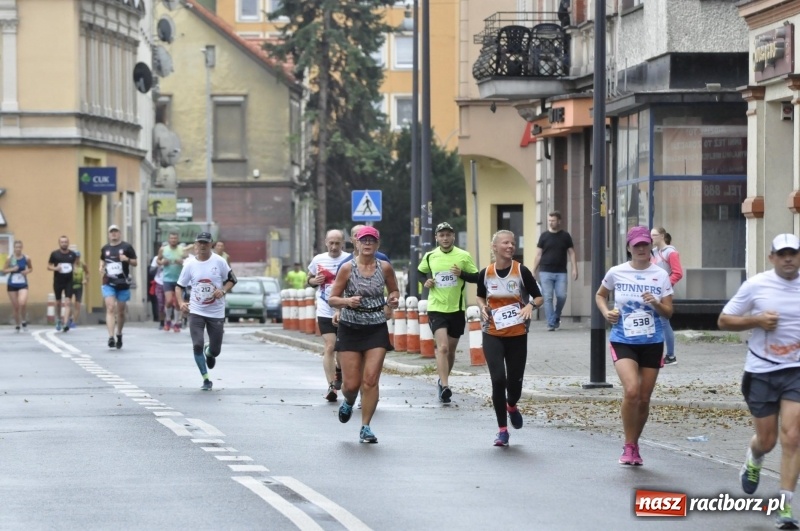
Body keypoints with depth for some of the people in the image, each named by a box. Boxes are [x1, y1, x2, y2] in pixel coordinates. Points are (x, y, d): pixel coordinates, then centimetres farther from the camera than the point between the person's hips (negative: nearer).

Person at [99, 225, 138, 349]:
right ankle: (111, 337, -22)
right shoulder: (105, 248, 8)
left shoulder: (127, 247, 1)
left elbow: (135, 262, 3)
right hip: (108, 283, 0)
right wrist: (101, 268, 5)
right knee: (110, 308, -14)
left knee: (121, 311, 10)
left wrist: (127, 259, -17)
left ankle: (119, 335, 30)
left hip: (123, 283, 0)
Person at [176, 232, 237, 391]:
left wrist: (223, 290, -16)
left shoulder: (219, 261, -5)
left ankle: (209, 353, 44)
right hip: (196, 312, 0)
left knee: (215, 350, 5)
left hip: (216, 312, 0)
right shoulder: (190, 264, -3)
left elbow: (231, 280, 4)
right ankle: (206, 379, 1)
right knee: (197, 345, -13)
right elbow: (179, 286, 4)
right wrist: (181, 302, -13)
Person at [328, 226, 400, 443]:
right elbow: (332, 299, -3)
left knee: (371, 380, -8)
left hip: (376, 329, 1)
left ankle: (365, 427, 2)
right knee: (351, 383, -1)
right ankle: (348, 402, 36)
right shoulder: (347, 268, -6)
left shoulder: (385, 267, 1)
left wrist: (394, 299, -4)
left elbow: (394, 290, 18)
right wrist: (347, 301, -23)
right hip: (350, 329, -1)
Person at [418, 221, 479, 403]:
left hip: (457, 309, 1)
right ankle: (445, 387, -23)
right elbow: (420, 271, 19)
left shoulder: (464, 256, -3)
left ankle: (443, 381, 35)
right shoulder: (430, 256, 1)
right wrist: (425, 282, -2)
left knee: (451, 349, 13)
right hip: (436, 308, -1)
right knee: (442, 347, -17)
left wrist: (462, 274, -17)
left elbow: (476, 277, 2)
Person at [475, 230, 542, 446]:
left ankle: (512, 406, 42)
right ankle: (502, 430, 2)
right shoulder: (485, 273, -1)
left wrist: (530, 305, -21)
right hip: (492, 335, 0)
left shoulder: (521, 271, -6)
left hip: (517, 335, 0)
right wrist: (483, 308, -4)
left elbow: (538, 297, 0)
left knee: (515, 381, 4)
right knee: (498, 380, -10)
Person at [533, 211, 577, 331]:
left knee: (562, 296, -6)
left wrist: (574, 268, -3)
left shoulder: (565, 236, 6)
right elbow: (538, 254, 8)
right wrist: (534, 271, 4)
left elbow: (571, 253, 7)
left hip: (561, 272, 0)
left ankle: (556, 317, 19)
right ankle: (551, 323, -1)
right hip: (546, 272, 0)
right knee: (548, 298, -4)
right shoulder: (544, 236, 5)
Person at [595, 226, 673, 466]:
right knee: (631, 391, -22)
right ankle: (628, 446, -8)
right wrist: (606, 312, -3)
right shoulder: (616, 273, -1)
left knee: (644, 399, 7)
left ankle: (634, 445, 27)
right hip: (623, 341, -2)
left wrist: (656, 304, -18)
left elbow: (669, 312, 3)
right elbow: (600, 295, 17)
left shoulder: (661, 275, 1)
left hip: (652, 343, 2)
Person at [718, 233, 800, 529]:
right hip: (761, 372, -1)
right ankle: (754, 460, 45)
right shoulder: (755, 285, -5)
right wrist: (756, 320, -15)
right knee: (767, 440, 7)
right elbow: (723, 321, 0)